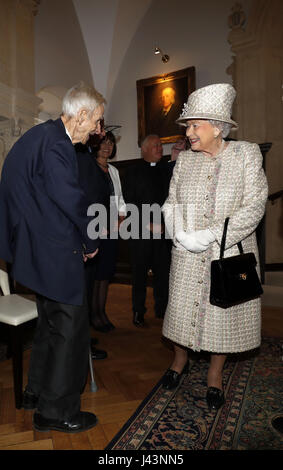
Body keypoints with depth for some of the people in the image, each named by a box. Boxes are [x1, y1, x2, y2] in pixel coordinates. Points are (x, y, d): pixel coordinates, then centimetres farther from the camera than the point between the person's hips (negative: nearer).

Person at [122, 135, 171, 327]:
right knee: (140, 271, 3)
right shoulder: (133, 171, 5)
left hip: (164, 229, 3)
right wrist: (148, 224, -9)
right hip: (141, 231, -3)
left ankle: (162, 309, 17)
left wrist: (165, 223, -1)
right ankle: (138, 311, 15)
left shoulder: (166, 169, 15)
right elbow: (129, 202, -1)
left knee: (163, 270, 3)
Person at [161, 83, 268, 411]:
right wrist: (182, 236, -15)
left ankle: (215, 374, 33)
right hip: (187, 257, 2)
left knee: (224, 313, 9)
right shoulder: (184, 160, 4)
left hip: (230, 255, -2)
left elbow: (254, 207, -11)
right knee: (182, 308, 11)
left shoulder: (247, 154, -5)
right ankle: (180, 360, 39)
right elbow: (171, 203, 5)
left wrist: (211, 236, -19)